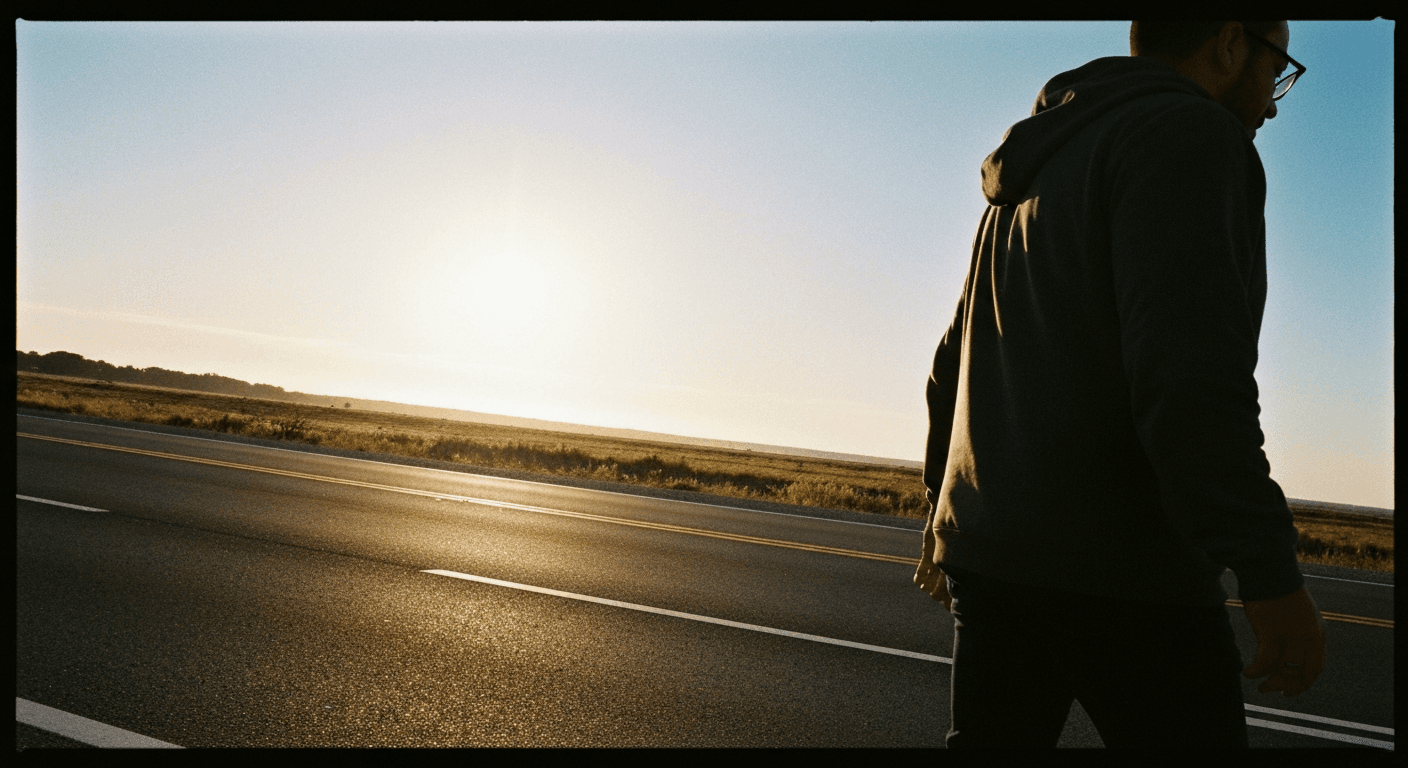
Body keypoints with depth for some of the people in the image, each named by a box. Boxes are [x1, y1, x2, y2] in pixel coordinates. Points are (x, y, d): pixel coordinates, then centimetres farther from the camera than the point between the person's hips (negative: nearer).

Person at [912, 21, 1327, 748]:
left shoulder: (1040, 171, 20)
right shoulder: (1190, 135, -7)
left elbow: (956, 363, 21)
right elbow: (1189, 373, -21)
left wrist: (946, 512, 27)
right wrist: (1272, 576, -17)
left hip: (988, 552, 8)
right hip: (1118, 576, -8)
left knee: (992, 736, 15)